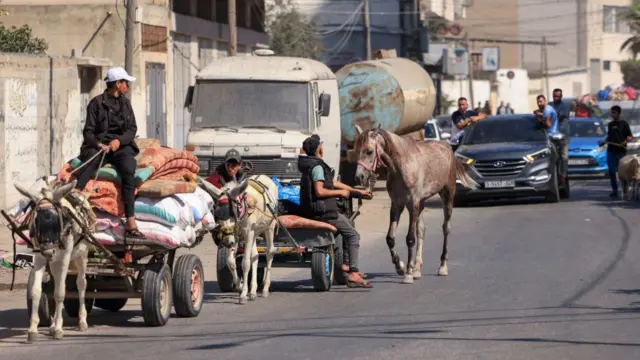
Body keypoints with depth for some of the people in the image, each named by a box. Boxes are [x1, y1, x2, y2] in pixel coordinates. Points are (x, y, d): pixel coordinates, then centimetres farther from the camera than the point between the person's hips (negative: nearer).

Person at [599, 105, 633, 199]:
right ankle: (614, 191, 7)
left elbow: (630, 136, -2)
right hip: (611, 151, 5)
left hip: (621, 151, -5)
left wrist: (625, 142, -19)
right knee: (612, 172, 2)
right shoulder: (610, 125, 15)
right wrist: (604, 142, 6)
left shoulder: (624, 124, 0)